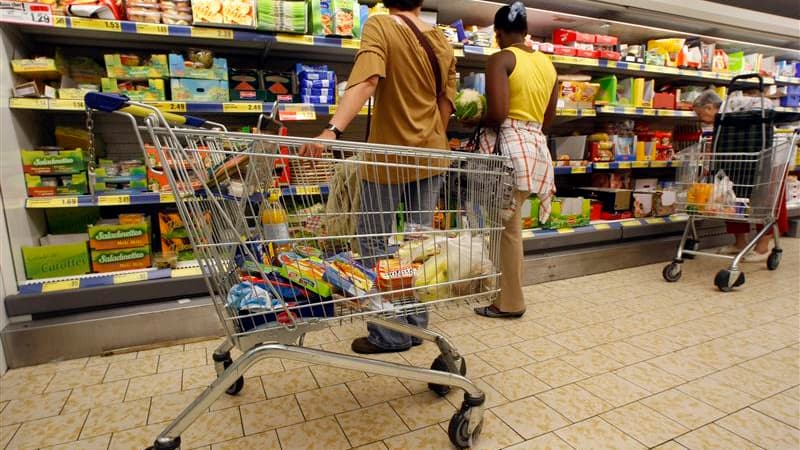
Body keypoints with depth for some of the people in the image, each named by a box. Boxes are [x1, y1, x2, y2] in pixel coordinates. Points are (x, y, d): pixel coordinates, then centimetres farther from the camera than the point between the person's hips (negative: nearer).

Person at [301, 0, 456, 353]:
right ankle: (416, 324, 23)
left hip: (390, 156, -6)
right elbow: (447, 101, 8)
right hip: (431, 155, 6)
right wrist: (432, 144, 18)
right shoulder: (442, 42, 9)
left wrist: (333, 130, -36)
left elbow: (366, 80, -25)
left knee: (374, 243, 5)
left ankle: (391, 334, 10)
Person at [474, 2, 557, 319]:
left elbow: (497, 114, -19)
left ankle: (510, 302, 12)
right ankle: (508, 291, 26)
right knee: (510, 224, 15)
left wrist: (477, 121, 1)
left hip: (508, 145, -8)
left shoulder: (501, 58, -7)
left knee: (508, 227, 0)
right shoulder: (547, 63, 16)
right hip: (535, 144, 8)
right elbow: (548, 118, 18)